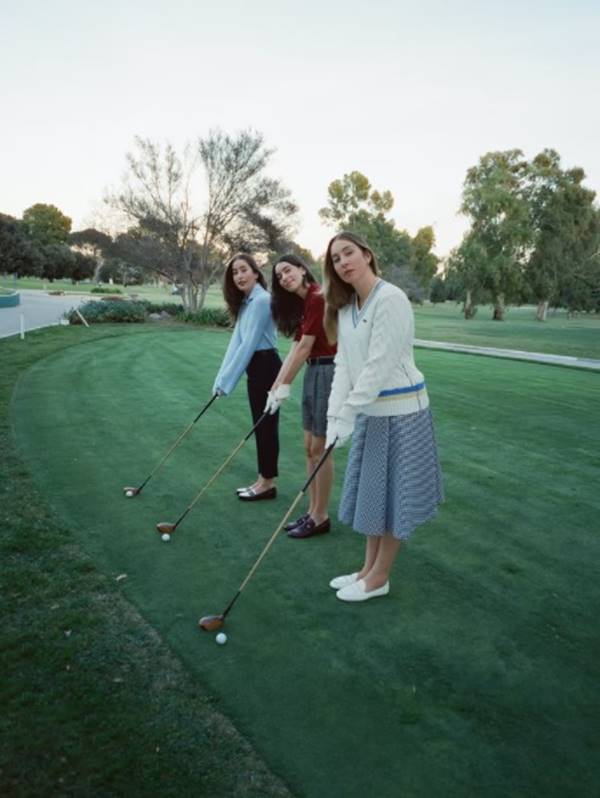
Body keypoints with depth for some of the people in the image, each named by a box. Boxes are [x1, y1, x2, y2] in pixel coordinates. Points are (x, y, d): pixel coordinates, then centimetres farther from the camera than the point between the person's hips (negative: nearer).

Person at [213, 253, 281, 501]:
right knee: (260, 424, 14)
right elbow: (236, 341, 7)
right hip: (256, 368, 10)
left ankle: (268, 483, 11)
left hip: (265, 367, -10)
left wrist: (227, 381, -19)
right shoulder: (246, 302, 13)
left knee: (267, 424, 0)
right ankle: (263, 479, 24)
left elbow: (249, 344, -21)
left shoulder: (262, 300, -17)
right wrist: (221, 378, 1)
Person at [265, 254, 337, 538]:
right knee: (310, 447, 13)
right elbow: (294, 350, 11)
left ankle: (321, 517, 13)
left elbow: (304, 348, -17)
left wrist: (284, 387, -12)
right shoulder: (301, 304, 13)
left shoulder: (318, 298, -16)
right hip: (313, 372, 10)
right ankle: (313, 512, 24)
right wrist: (275, 387, 8)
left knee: (320, 448, -1)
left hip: (329, 373, -10)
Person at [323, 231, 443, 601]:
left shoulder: (391, 299, -18)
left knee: (393, 495, 5)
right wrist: (335, 414, -8)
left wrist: (347, 413, -22)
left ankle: (379, 578, 21)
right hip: (370, 409, 8)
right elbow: (344, 365, 2)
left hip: (399, 410, -8)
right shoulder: (345, 307, 7)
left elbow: (380, 365, -23)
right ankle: (369, 568, 32)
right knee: (372, 490, 16)